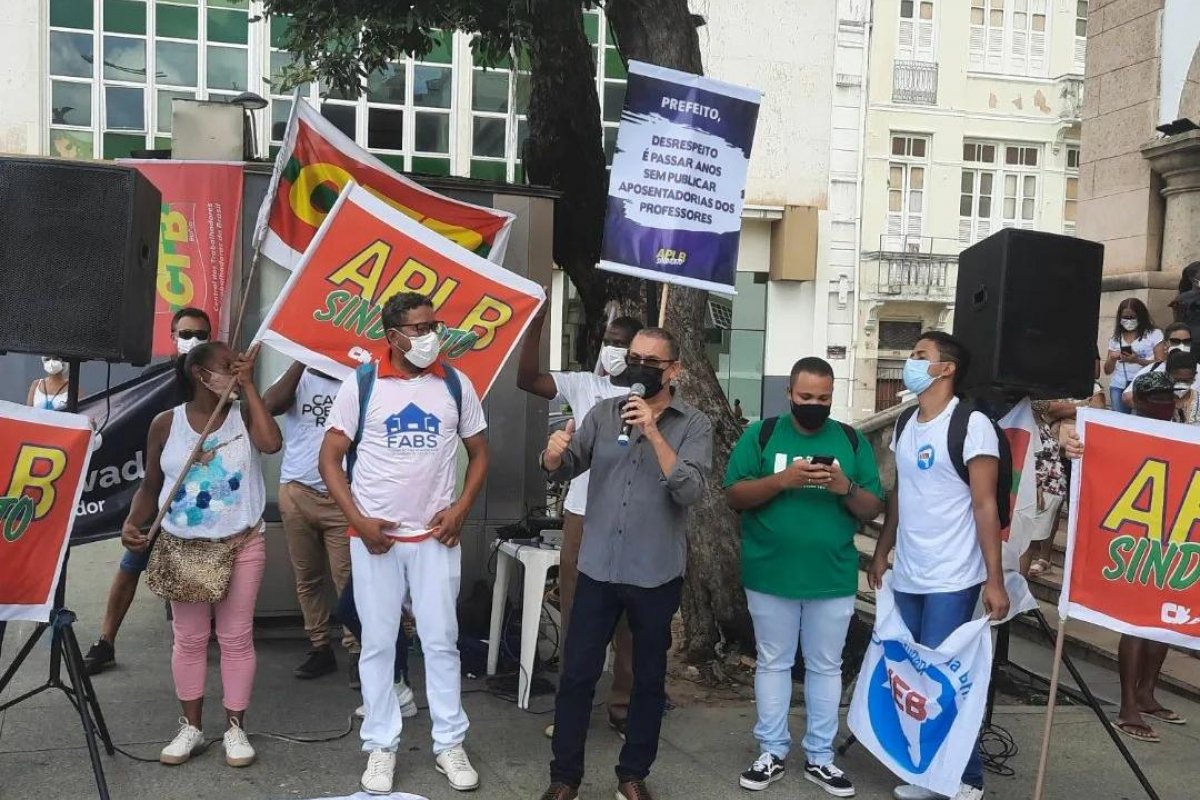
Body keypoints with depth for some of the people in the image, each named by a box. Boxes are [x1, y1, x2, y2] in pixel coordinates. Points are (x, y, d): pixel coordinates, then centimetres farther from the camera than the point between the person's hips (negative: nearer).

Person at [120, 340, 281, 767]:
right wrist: (132, 523, -12)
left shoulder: (243, 414, -2)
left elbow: (272, 443, -23)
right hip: (182, 547, 1)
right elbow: (150, 485, 6)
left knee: (236, 637, 4)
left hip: (241, 545, -1)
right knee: (189, 638, 10)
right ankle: (190, 727, 24)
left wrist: (248, 386, -16)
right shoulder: (166, 423, -1)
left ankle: (235, 728, 17)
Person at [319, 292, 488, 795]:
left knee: (441, 640, 7)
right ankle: (381, 745, 21)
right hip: (375, 536, -1)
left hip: (435, 536, 1)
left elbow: (479, 452, 9)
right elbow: (330, 458, -2)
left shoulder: (456, 386, 2)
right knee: (377, 643, 7)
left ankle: (449, 743, 20)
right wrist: (358, 520, -10)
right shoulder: (361, 386, -4)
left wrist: (461, 507, -5)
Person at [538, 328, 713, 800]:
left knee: (649, 678, 12)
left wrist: (654, 433, -25)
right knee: (577, 674, 6)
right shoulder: (604, 413, 4)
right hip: (598, 568, 2)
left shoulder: (693, 425, -4)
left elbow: (690, 492, -18)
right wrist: (554, 454, -22)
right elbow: (563, 471, 1)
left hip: (657, 574, -2)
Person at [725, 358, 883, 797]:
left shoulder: (853, 441, 3)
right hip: (770, 576, -1)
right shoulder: (762, 434, -1)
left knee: (826, 666, 10)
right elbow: (734, 495, -8)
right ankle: (772, 752, 22)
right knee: (773, 662, 10)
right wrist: (782, 480, -22)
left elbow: (873, 510, 2)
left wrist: (847, 488, -18)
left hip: (833, 579, 1)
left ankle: (820, 757, 23)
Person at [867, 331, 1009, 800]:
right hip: (906, 578, 7)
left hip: (952, 581, -6)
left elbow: (985, 506, -12)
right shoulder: (904, 427, 11)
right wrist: (880, 555, 18)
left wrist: (994, 581, -14)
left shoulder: (971, 425, -10)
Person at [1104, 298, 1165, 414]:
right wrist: (1112, 359, -8)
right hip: (1118, 386, 3)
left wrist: (1138, 360, -19)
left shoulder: (1154, 334, 3)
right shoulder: (1116, 337, 13)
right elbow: (1107, 371, 14)